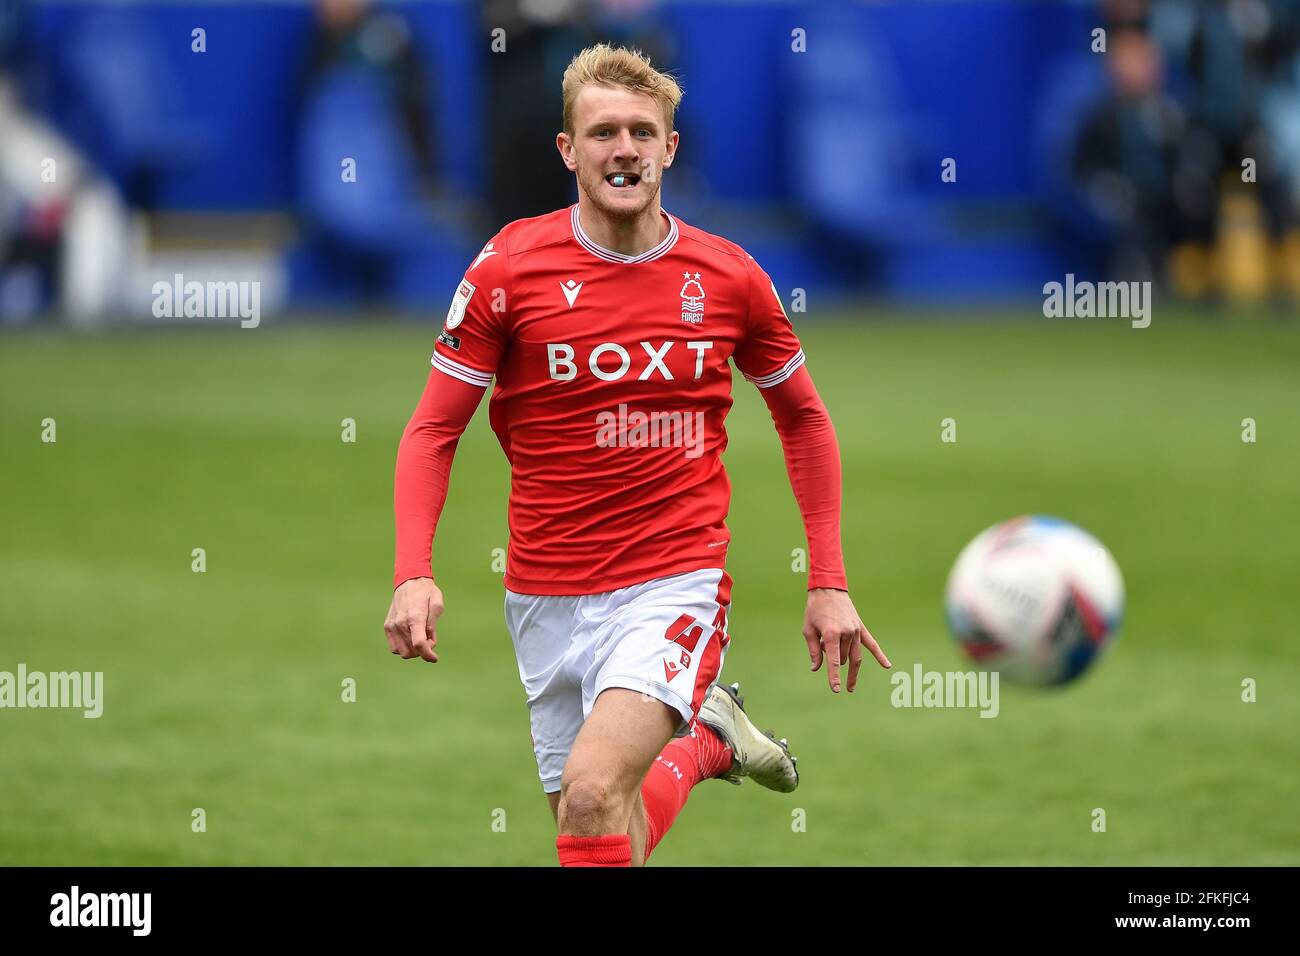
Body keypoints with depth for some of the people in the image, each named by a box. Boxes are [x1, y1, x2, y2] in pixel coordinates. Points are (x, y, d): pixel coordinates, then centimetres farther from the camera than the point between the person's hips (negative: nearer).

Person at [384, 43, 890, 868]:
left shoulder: (728, 277, -1)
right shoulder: (509, 267, -5)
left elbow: (804, 418, 14)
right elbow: (433, 430, 0)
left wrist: (829, 583, 8)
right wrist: (414, 573, -15)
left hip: (676, 583, -2)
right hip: (547, 598, 2)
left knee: (593, 790, -27)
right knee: (598, 822, 11)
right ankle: (706, 742, 40)